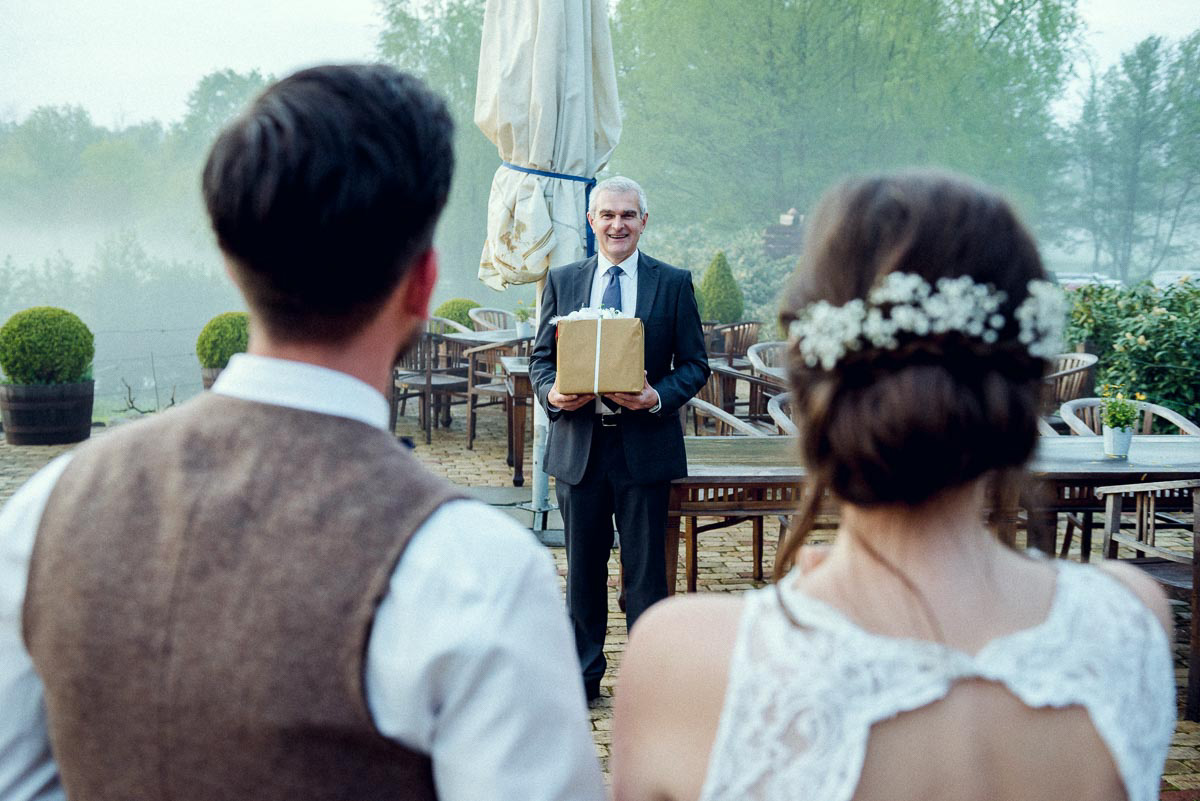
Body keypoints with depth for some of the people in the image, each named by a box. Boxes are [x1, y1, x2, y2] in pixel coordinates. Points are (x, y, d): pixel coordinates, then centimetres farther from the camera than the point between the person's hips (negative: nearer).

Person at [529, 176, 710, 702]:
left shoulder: (674, 283, 3)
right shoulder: (562, 281, 9)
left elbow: (695, 364, 2)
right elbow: (541, 357, 10)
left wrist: (659, 397, -17)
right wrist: (552, 392, -11)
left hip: (645, 444, -2)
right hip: (578, 443, 2)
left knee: (646, 568, 3)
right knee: (583, 566, 11)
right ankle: (583, 673, 23)